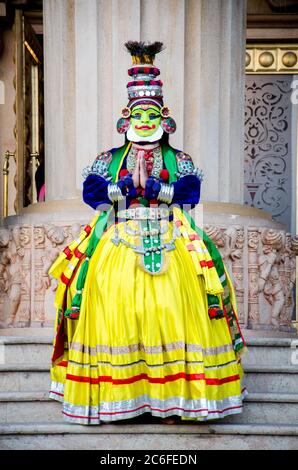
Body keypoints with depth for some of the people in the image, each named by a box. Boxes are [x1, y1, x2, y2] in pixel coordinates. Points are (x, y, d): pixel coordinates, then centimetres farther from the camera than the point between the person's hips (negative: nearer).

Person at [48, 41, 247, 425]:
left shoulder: (178, 161, 14)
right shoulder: (109, 160, 16)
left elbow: (191, 190, 0)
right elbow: (91, 190, 5)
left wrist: (162, 190, -12)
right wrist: (118, 189, -9)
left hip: (170, 241, 0)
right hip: (119, 241, 1)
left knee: (170, 309, -12)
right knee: (117, 307, -10)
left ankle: (170, 397, -5)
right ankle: (117, 399, -3)